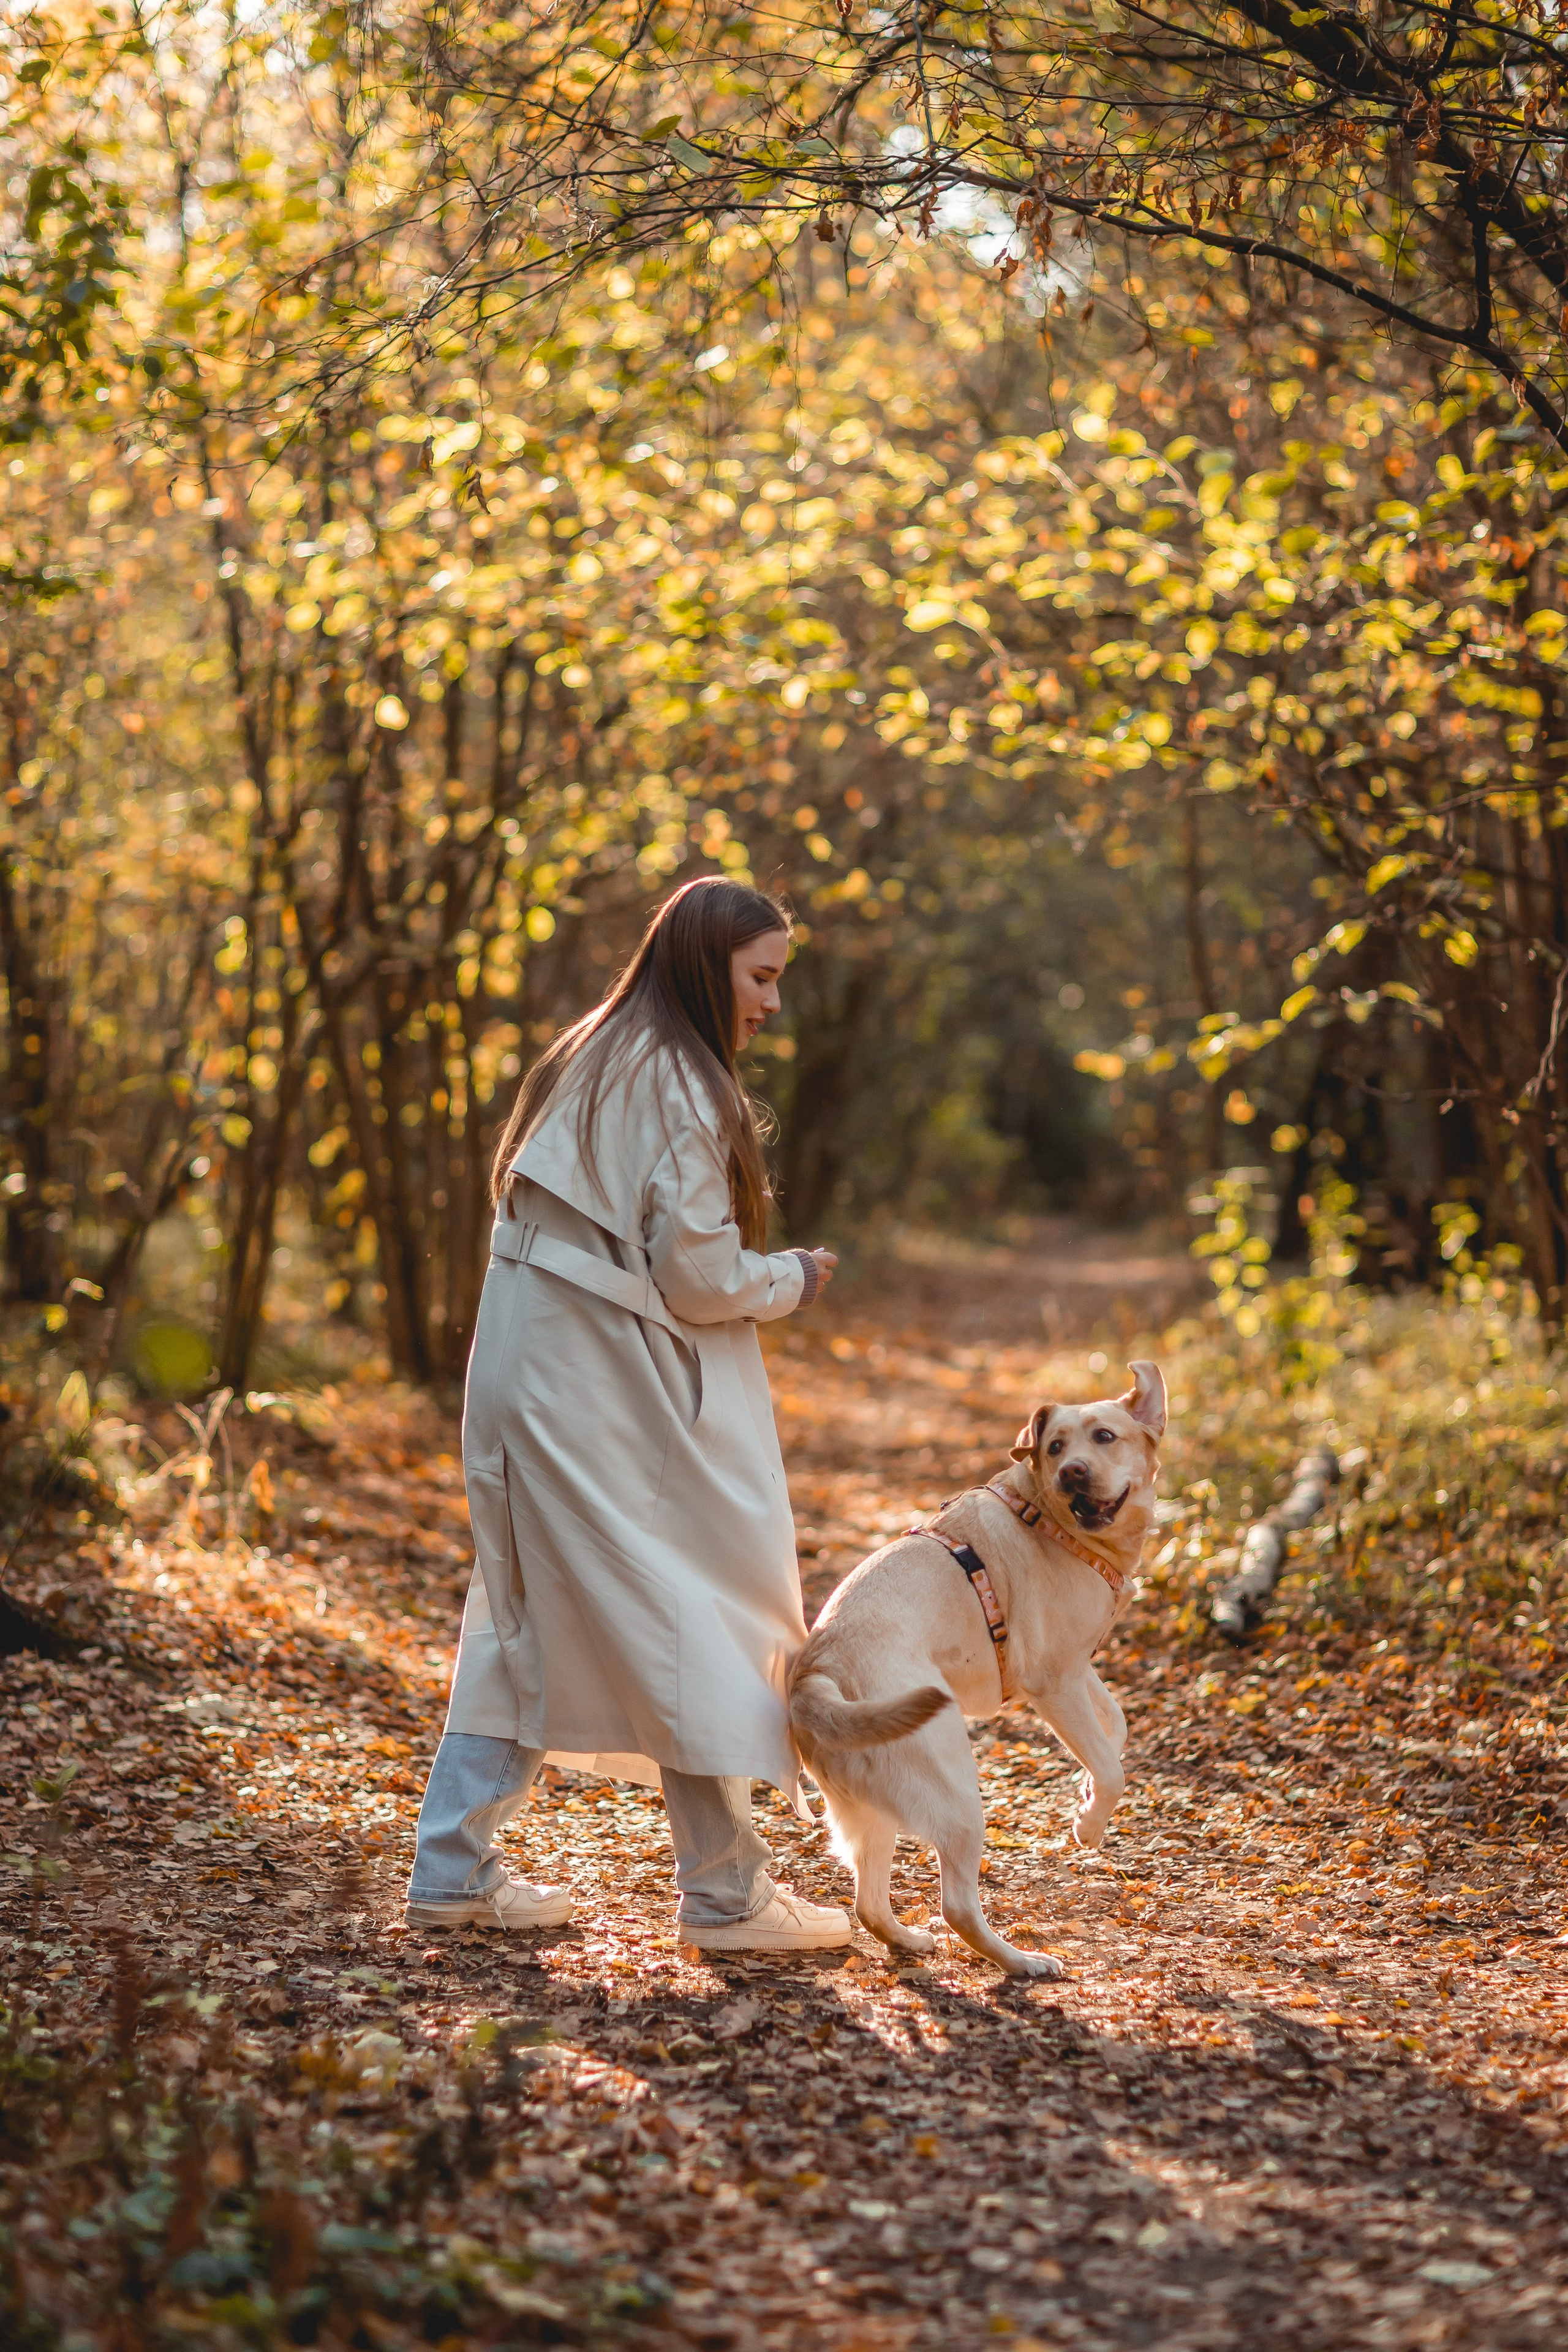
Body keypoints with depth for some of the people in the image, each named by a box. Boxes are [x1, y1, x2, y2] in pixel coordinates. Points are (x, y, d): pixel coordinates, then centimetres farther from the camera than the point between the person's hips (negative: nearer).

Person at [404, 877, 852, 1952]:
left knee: (526, 1618, 14)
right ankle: (727, 1894, 8)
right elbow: (698, 1276, -17)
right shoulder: (680, 1088, -15)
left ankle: (455, 1870, 17)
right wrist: (791, 1279, 1)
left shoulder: (585, 1064, 14)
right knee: (694, 1618, 1)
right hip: (622, 1401, -9)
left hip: (532, 1380, 9)